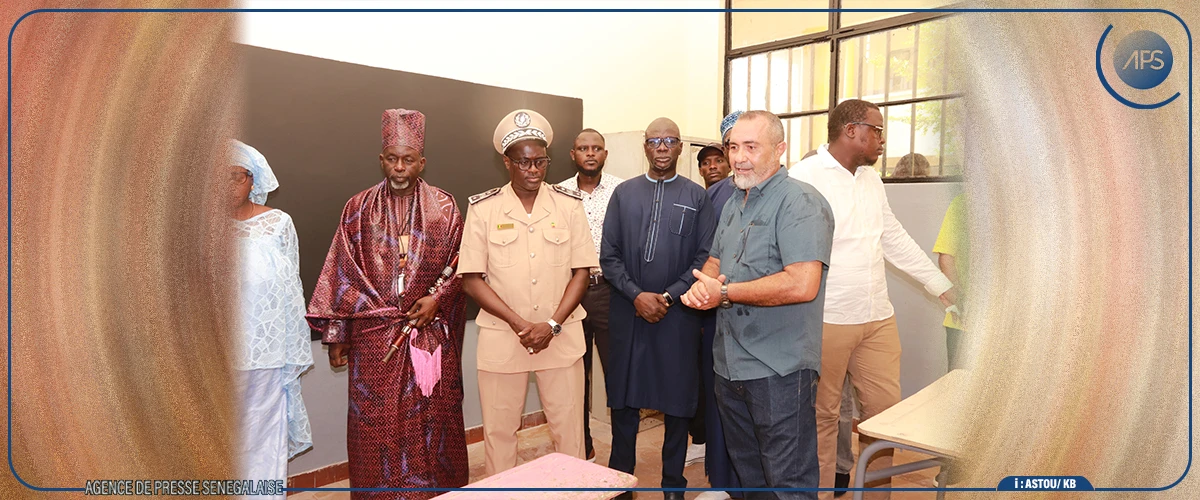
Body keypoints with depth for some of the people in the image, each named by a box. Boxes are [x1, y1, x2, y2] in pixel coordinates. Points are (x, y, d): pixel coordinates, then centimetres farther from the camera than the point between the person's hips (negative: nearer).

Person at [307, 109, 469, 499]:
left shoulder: (443, 207, 2)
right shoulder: (359, 209, 4)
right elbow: (341, 275, 5)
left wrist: (437, 298, -11)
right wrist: (336, 335, 3)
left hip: (431, 332, 0)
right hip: (373, 335, 1)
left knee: (432, 418, 7)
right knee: (376, 423, 6)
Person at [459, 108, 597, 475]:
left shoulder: (569, 204, 1)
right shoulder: (483, 209, -2)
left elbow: (581, 272, 1)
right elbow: (471, 279, -3)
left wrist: (553, 325, -11)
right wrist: (519, 325, -12)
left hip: (562, 336, 1)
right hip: (501, 338, 0)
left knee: (569, 428, 7)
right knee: (499, 429, 10)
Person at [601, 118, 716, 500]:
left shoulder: (696, 197, 3)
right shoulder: (624, 193, 7)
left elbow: (705, 257, -2)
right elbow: (609, 256, 2)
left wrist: (669, 296, -11)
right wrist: (637, 295, -10)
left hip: (678, 314, -1)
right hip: (629, 311, 1)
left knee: (678, 400, 8)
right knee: (624, 399, 9)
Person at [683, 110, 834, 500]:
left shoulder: (800, 201, -15)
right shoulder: (734, 204, 14)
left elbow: (803, 285, -26)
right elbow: (715, 261, 20)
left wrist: (723, 293, -18)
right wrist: (701, 285, -5)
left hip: (779, 369, -8)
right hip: (730, 363, 9)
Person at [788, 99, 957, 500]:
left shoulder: (871, 179, 13)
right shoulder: (804, 176, -11)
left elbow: (896, 240, 19)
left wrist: (945, 288, 18)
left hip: (878, 318, 7)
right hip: (826, 320, -7)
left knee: (885, 411, 12)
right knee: (822, 416, 7)